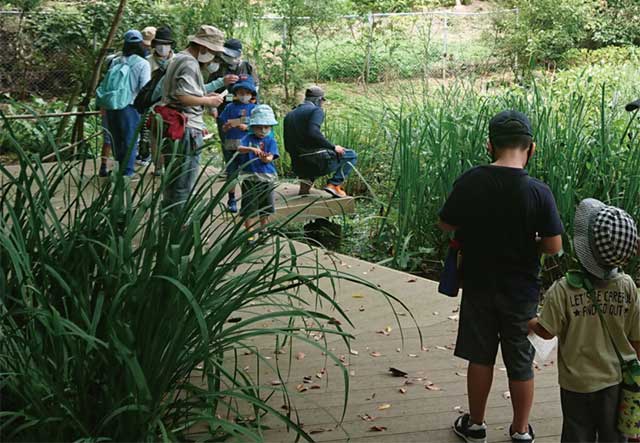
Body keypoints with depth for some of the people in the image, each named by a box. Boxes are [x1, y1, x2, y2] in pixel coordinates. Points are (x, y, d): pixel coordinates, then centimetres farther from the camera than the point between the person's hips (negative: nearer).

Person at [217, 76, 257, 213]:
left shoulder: (254, 108, 5)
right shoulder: (230, 108, 7)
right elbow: (223, 129, 6)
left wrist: (246, 127, -15)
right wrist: (228, 126, -16)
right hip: (231, 145, 1)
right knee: (231, 173, 6)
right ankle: (232, 200, 16)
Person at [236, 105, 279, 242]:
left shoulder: (271, 140, 0)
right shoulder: (248, 138, -2)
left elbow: (270, 158, -10)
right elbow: (239, 149, -19)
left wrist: (265, 158, -34)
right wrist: (251, 149, -39)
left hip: (266, 178, 1)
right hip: (250, 178, -1)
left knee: (265, 207, 14)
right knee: (249, 207, 0)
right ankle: (250, 233, 9)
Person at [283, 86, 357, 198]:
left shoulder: (289, 115, 18)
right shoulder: (316, 110, -4)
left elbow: (287, 146, 18)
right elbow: (313, 133, -23)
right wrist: (333, 147, -14)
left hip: (298, 166, 7)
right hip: (316, 161, -7)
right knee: (352, 155, 10)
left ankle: (306, 181, 13)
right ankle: (334, 184, -6)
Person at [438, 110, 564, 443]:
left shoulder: (469, 183, -14)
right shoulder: (538, 192, -18)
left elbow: (446, 225, -2)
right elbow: (554, 246, -14)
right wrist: (526, 242, 5)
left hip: (479, 286, 1)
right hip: (521, 291, -1)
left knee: (480, 357, 17)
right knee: (520, 363, 14)